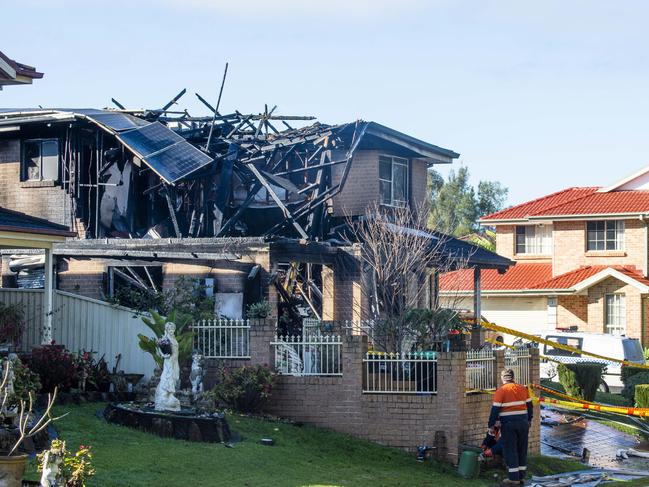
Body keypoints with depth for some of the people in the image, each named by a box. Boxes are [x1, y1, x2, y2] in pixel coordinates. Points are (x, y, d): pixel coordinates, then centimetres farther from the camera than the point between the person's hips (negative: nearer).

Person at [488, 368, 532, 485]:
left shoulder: (501, 391, -8)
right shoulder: (523, 389, 7)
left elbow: (495, 409, -9)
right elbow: (529, 405, 15)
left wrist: (491, 425, -2)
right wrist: (529, 420, 28)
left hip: (508, 423, -5)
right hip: (523, 422, 5)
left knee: (510, 450, 1)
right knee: (522, 449, 13)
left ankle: (514, 478, -1)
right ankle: (521, 476, 16)